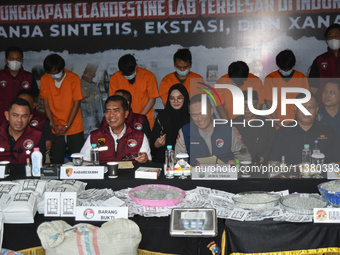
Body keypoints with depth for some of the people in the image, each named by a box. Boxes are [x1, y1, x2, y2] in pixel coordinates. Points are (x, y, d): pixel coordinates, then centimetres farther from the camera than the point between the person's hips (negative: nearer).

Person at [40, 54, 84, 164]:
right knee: (56, 162, 5)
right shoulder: (44, 80, -1)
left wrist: (67, 126, -10)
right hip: (55, 129, 2)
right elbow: (46, 103, 1)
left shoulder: (74, 79, -8)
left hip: (74, 128, -2)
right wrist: (52, 124, -7)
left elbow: (77, 103, -8)